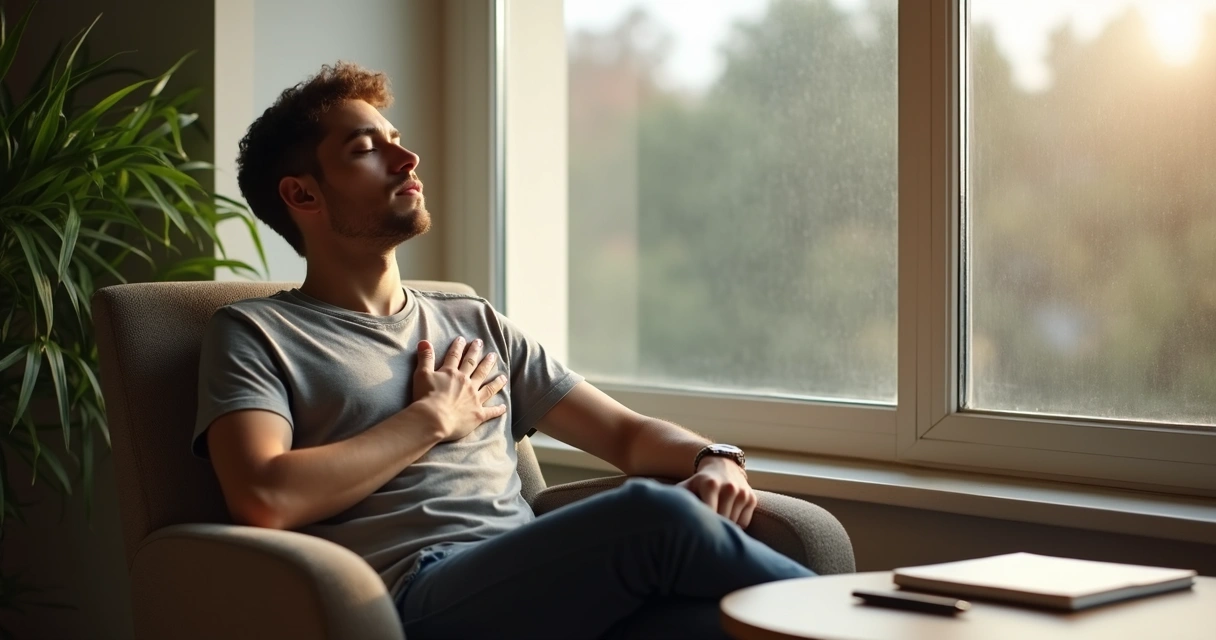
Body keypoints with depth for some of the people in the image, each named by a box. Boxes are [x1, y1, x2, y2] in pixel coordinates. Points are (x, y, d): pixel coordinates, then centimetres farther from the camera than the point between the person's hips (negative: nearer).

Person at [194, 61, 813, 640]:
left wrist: (714, 460, 2)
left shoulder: (476, 324, 29)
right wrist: (433, 418, 3)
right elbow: (264, 500, -7)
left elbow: (626, 432, 26)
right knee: (654, 515, -32)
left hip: (540, 586, 5)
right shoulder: (254, 332, 12)